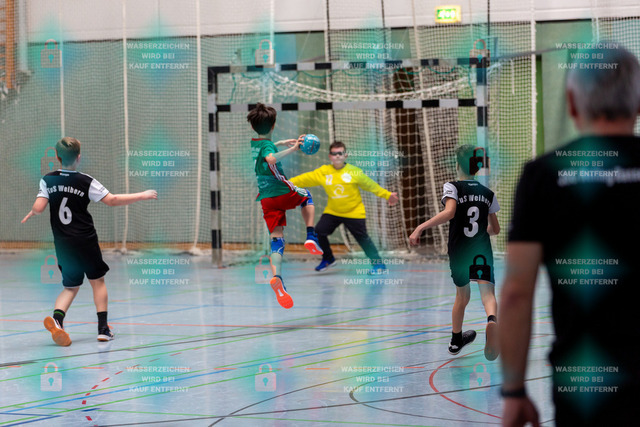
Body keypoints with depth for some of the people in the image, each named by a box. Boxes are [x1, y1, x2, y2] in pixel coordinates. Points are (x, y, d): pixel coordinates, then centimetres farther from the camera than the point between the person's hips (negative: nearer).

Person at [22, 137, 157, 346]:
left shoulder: (48, 180, -1)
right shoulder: (85, 181, -8)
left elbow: (39, 207, -10)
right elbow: (112, 200, -10)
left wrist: (31, 213, 14)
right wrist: (142, 195, -2)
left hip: (63, 244, 3)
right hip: (86, 241, -3)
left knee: (71, 286, 10)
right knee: (97, 281, 15)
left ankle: (57, 318, -18)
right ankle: (103, 328, 12)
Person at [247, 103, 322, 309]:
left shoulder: (254, 143, 10)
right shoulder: (267, 145, -13)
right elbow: (271, 159, -39)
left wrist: (282, 143, 36)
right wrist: (292, 149, -36)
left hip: (266, 198, 5)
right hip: (283, 192, -5)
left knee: (276, 238, -1)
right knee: (306, 196, 29)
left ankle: (277, 277, -25)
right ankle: (311, 236, 12)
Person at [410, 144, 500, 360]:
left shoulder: (452, 187, -3)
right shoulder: (488, 194, 10)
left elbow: (449, 212, -23)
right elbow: (495, 229, 18)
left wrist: (421, 227, -24)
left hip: (458, 251, 0)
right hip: (482, 251, 0)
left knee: (462, 296, 20)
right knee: (487, 291, -14)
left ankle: (456, 340, 37)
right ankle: (492, 320, -49)